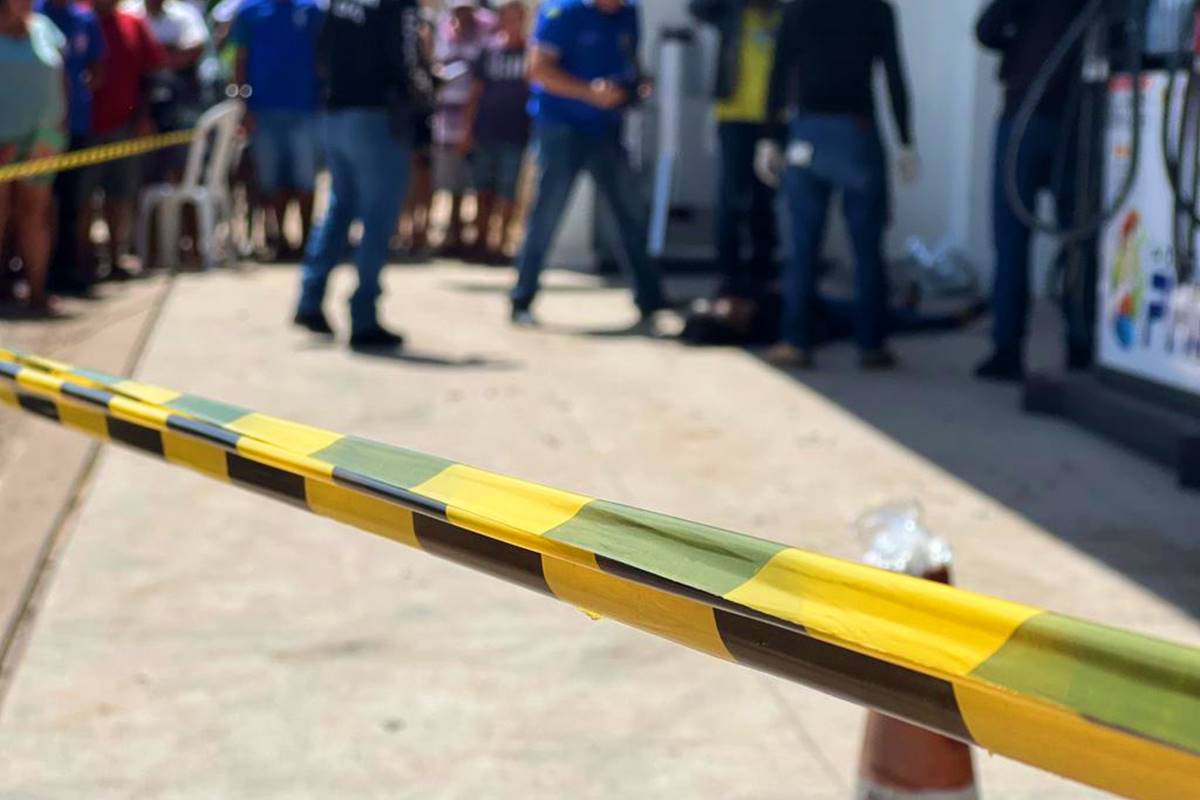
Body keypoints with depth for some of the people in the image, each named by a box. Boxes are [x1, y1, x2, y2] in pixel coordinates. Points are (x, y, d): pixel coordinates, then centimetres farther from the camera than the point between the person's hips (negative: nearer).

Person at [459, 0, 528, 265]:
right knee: (483, 189, 8)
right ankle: (480, 241, 17)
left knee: (507, 192, -1)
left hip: (515, 134, -3)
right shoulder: (489, 53, 7)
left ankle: (500, 245, 4)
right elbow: (475, 94, 9)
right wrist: (468, 131, 3)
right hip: (485, 132, 3)